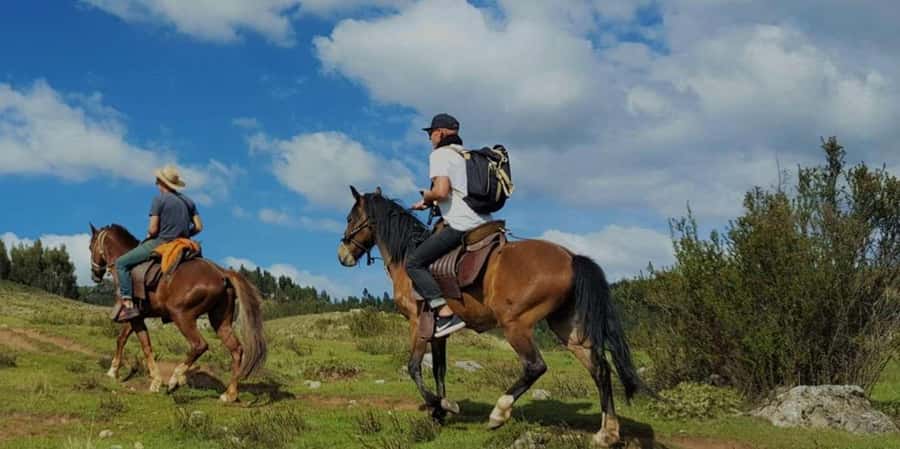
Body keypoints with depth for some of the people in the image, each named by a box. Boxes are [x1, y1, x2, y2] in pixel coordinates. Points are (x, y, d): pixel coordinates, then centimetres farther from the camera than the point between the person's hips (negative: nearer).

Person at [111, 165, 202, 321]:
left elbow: (153, 230, -14)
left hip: (160, 243, -7)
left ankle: (128, 304, -11)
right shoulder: (188, 201, 10)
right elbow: (198, 227, 8)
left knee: (121, 263, 1)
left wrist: (148, 235, 7)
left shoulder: (159, 199, -9)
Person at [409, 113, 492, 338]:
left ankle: (446, 313, -19)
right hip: (484, 224, 9)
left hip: (462, 225, -9)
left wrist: (426, 196, 3)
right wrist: (430, 202, 26)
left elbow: (441, 191, -18)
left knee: (414, 263, -5)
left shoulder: (440, 154, -4)